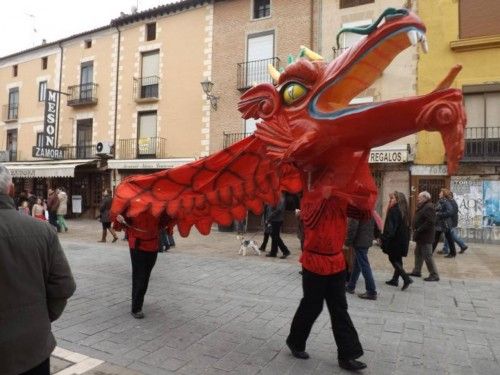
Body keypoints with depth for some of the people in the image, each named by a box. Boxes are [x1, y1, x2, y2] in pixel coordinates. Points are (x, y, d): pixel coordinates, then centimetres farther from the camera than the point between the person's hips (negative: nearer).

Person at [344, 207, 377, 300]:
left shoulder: (355, 206, -18)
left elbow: (352, 226, -20)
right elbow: (374, 225, 16)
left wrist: (347, 242, -14)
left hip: (359, 241, -9)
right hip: (367, 240, 9)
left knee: (364, 265, -3)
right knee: (357, 264, 17)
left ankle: (371, 292, 2)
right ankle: (350, 286, 28)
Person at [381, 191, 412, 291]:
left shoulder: (393, 211, -18)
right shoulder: (404, 211, 10)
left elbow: (390, 227, -22)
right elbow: (407, 227, 15)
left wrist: (385, 239, -18)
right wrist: (406, 239, 20)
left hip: (394, 240, -9)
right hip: (403, 240, 9)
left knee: (393, 259, 0)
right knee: (398, 260, 14)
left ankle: (406, 278, -9)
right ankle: (395, 279, 22)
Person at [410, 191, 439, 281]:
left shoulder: (428, 207, -19)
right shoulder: (423, 207, 14)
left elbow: (430, 222, -27)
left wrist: (418, 230, -23)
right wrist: (416, 229, 7)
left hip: (425, 236, -11)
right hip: (421, 236, 11)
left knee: (427, 256, -4)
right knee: (418, 253, 18)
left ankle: (434, 275, 5)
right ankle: (417, 271, 30)